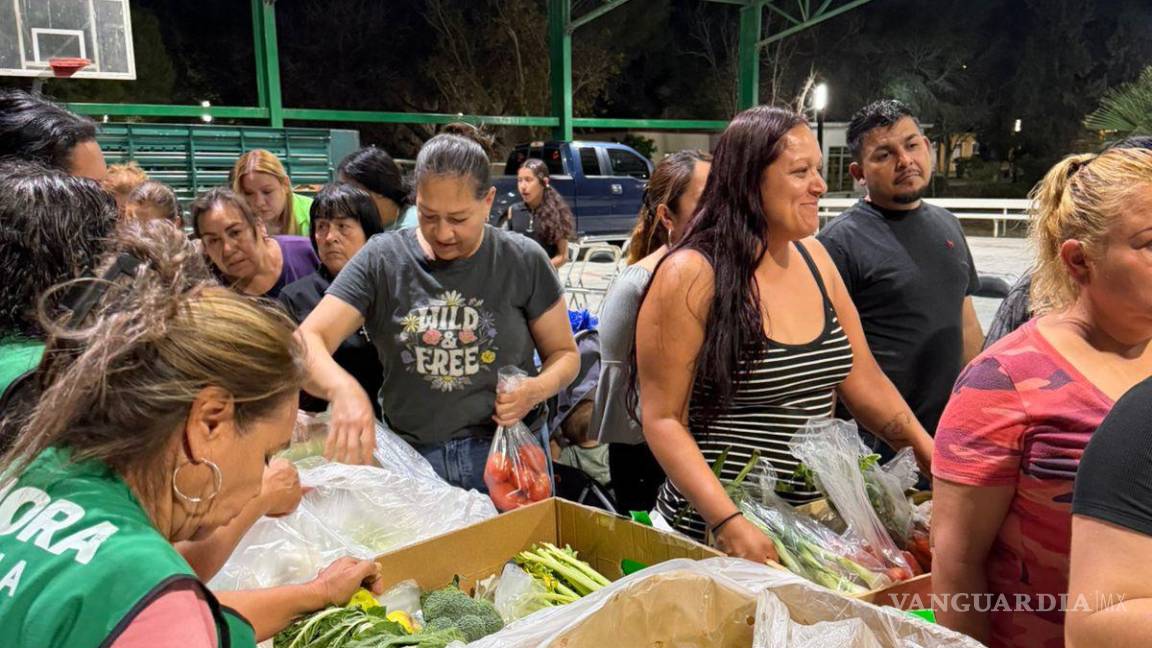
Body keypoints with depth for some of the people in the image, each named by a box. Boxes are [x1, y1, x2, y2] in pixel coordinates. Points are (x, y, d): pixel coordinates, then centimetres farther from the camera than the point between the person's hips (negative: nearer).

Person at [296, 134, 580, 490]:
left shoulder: (523, 261, -6)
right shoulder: (381, 260, -7)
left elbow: (565, 354, 4)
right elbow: (306, 341, -14)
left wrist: (536, 390, -19)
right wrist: (342, 387, -37)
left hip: (507, 455, 0)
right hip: (410, 457, 0)